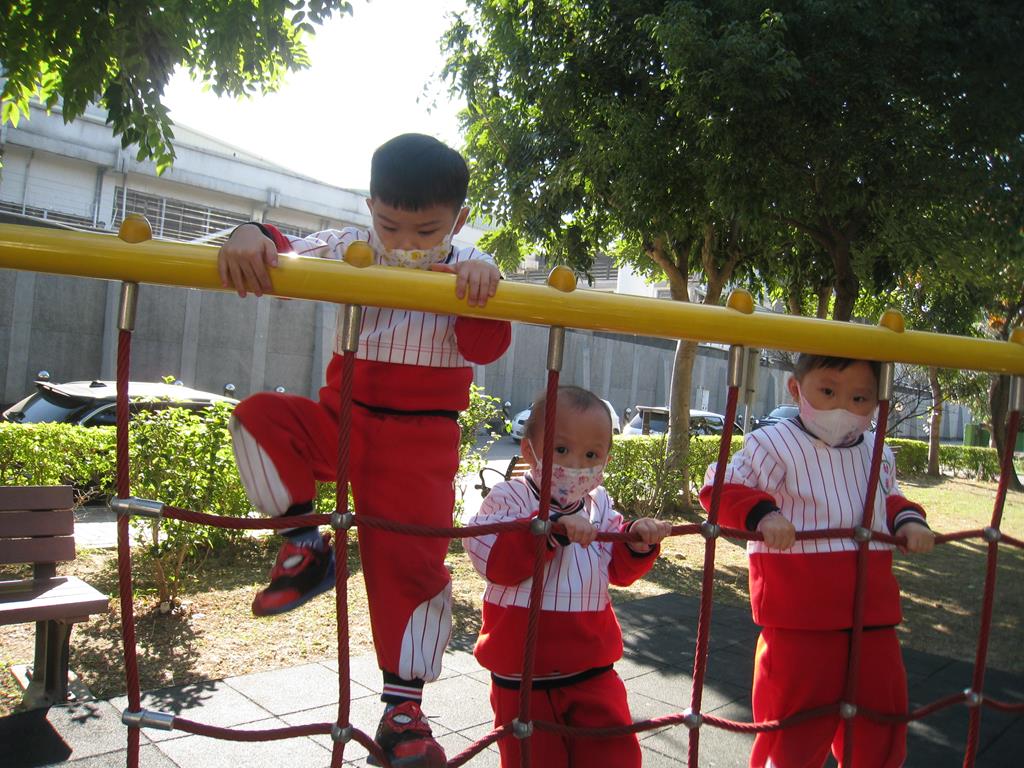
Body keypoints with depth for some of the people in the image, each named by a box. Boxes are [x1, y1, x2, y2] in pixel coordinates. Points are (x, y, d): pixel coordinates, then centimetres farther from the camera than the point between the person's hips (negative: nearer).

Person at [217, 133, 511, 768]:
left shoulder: (468, 272, -2)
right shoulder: (348, 250, 1)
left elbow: (485, 347, -16)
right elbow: (281, 256, -10)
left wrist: (483, 285, -35)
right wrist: (252, 237, -34)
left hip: (420, 439, -2)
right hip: (343, 420, 3)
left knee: (412, 562, -4)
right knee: (260, 417, -20)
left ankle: (404, 706, 12)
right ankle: (306, 548, -4)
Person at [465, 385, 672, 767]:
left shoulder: (599, 505, 4)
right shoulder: (508, 499, -11)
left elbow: (619, 569, 7)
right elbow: (494, 560, -27)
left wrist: (637, 541, -14)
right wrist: (550, 527, -38)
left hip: (592, 668, 4)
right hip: (523, 676, -3)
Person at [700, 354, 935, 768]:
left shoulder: (879, 455, 8)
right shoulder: (773, 445, -11)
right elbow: (721, 487, -10)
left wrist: (908, 518, 3)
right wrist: (761, 513, -26)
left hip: (873, 614, 6)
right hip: (800, 618, -6)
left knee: (882, 712, 19)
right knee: (795, 719, 3)